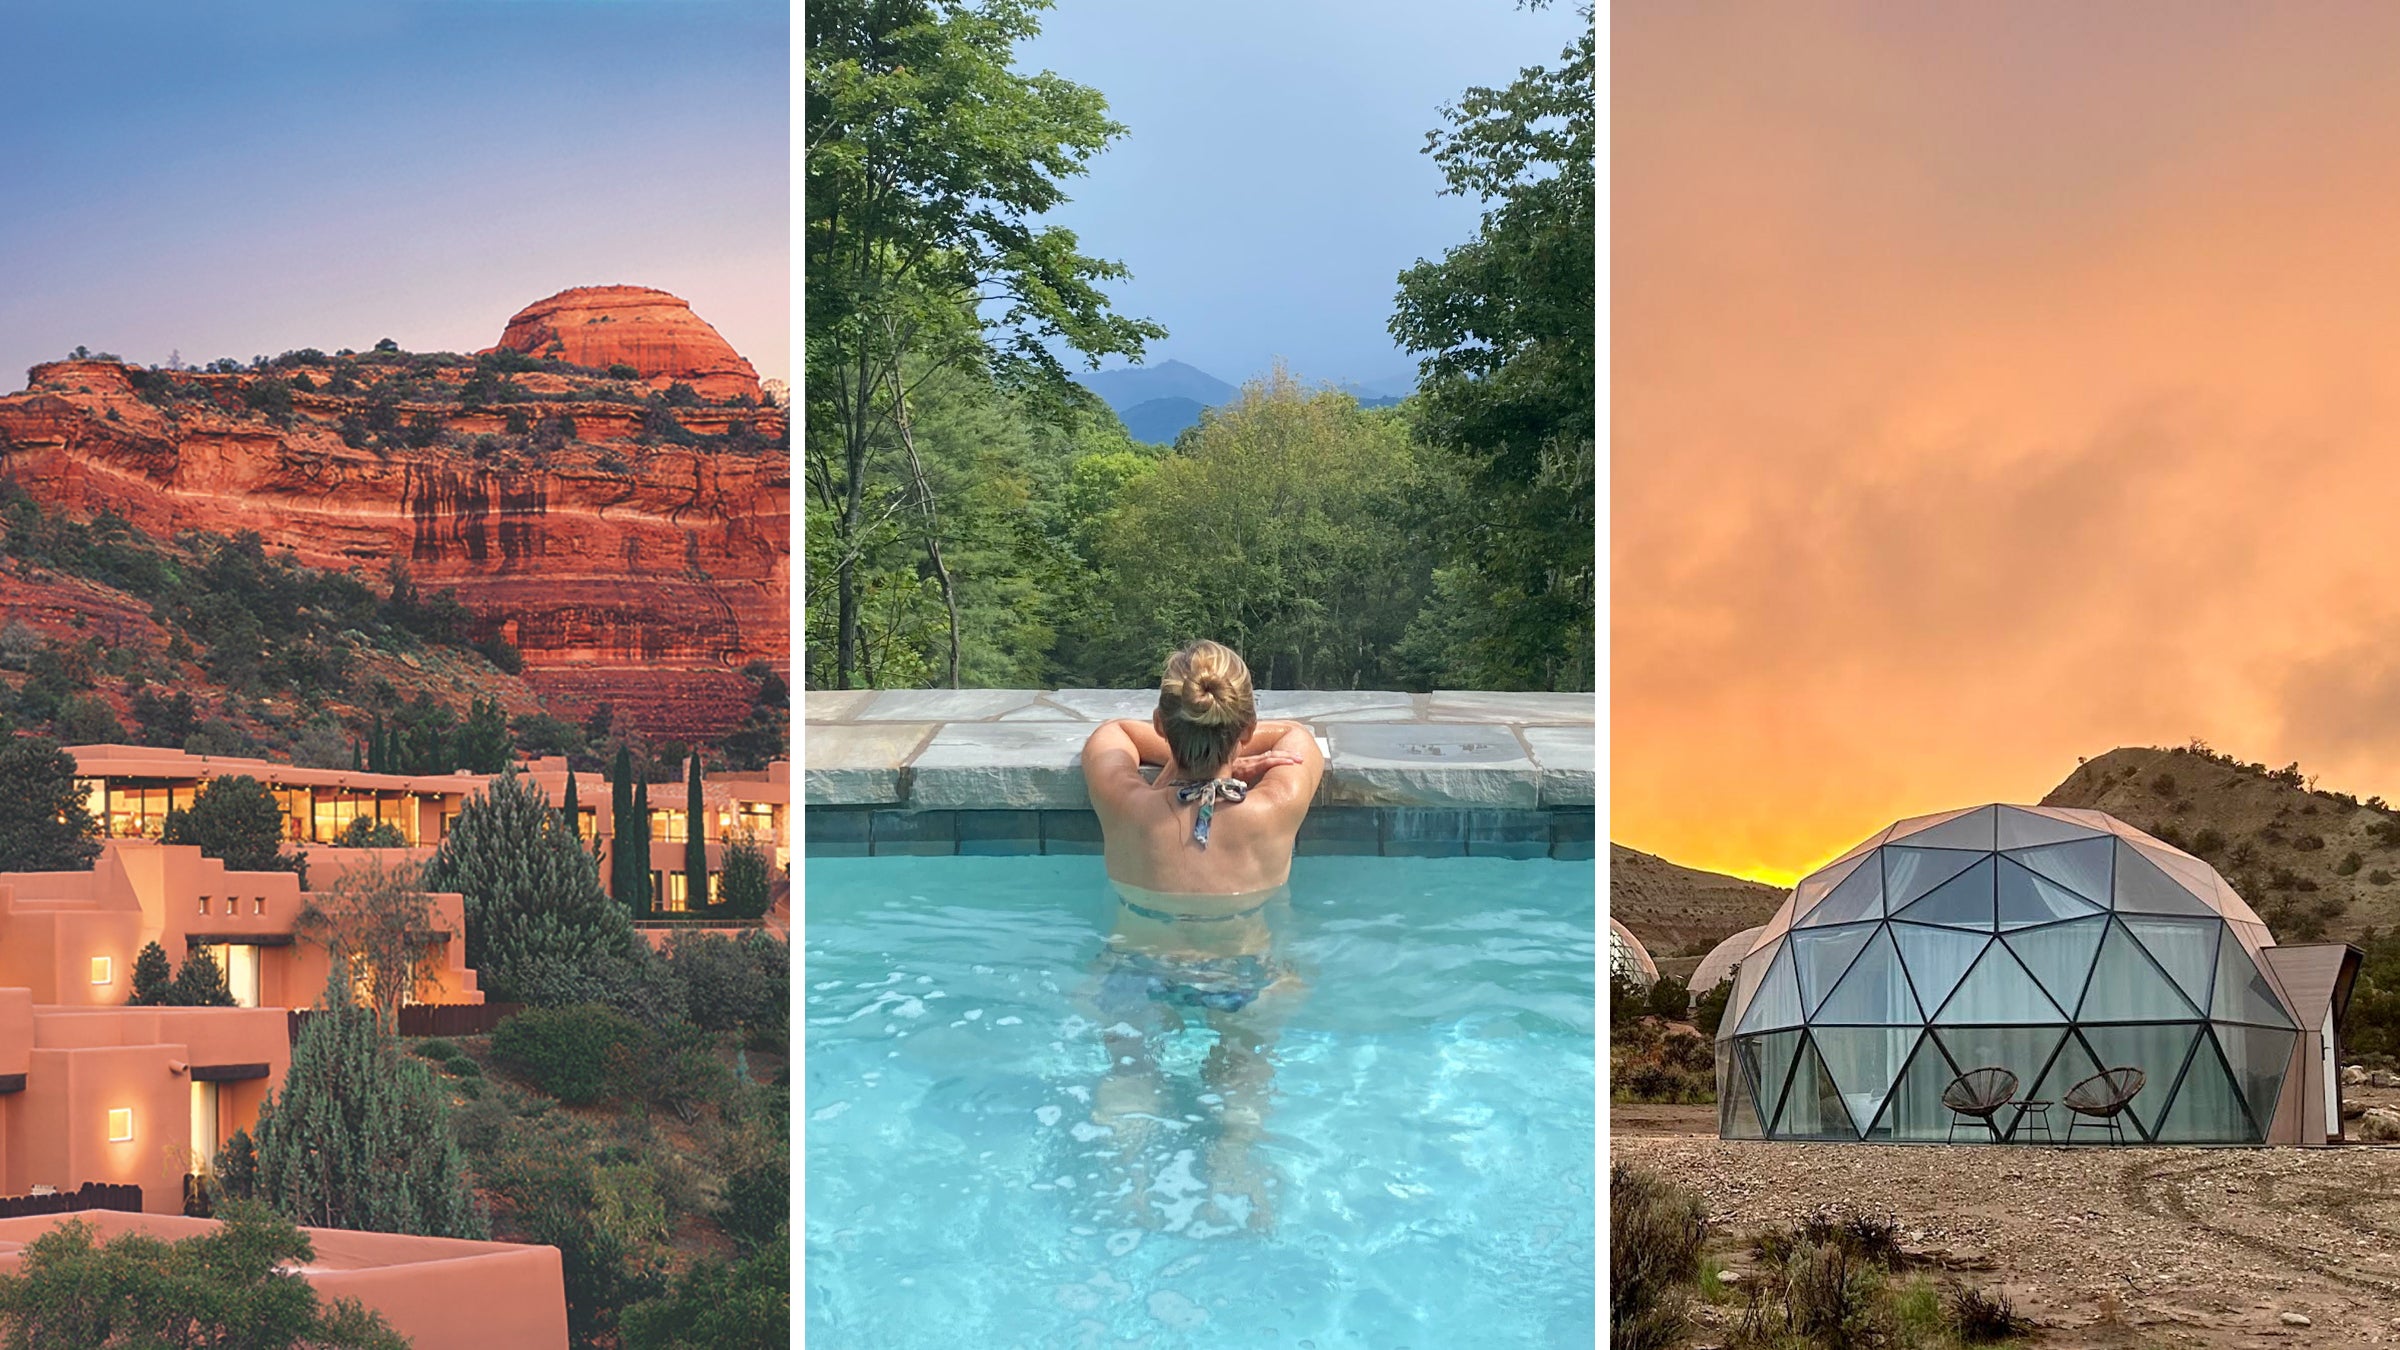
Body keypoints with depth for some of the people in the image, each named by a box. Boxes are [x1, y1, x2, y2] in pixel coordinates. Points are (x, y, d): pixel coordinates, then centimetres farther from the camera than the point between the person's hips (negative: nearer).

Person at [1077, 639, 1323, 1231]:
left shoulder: (1125, 807, -27)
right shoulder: (1274, 811, -26)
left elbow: (1112, 732, -2)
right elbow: (1297, 736, -2)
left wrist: (1183, 747, -7)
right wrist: (1229, 750, -1)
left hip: (1138, 986, 0)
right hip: (1247, 992, 0)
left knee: (1128, 1065, 23)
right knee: (1245, 1063, 25)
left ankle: (1131, 1150, -7)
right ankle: (1235, 1149, -5)